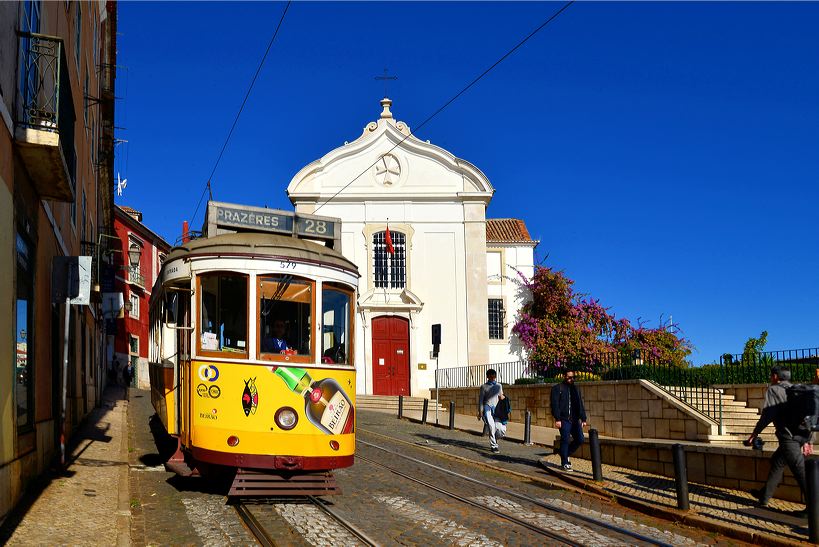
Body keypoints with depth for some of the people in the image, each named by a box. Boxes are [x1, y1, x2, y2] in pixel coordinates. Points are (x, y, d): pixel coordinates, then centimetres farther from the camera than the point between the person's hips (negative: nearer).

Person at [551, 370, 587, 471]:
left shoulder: (576, 389, 19)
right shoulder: (557, 388, -1)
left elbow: (581, 405, 21)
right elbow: (555, 405, -9)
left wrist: (583, 419, 14)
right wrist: (557, 419, -16)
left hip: (575, 420, 6)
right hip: (564, 420, -6)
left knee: (580, 439, 2)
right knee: (565, 440, -6)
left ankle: (565, 454, 23)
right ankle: (564, 463, 5)